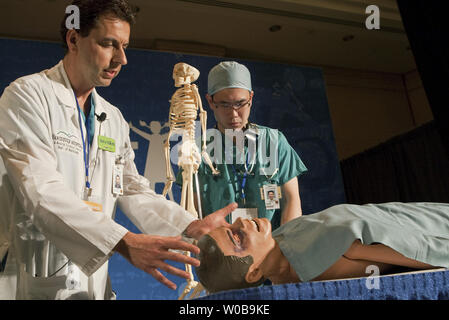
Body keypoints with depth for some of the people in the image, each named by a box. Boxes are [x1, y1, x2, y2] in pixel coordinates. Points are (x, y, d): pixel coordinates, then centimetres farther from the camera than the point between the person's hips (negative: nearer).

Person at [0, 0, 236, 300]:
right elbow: (41, 192, -22)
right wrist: (124, 242, -31)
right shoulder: (28, 95, -10)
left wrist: (190, 226, -10)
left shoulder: (114, 119, 10)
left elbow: (133, 190, 4)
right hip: (33, 282, -5)